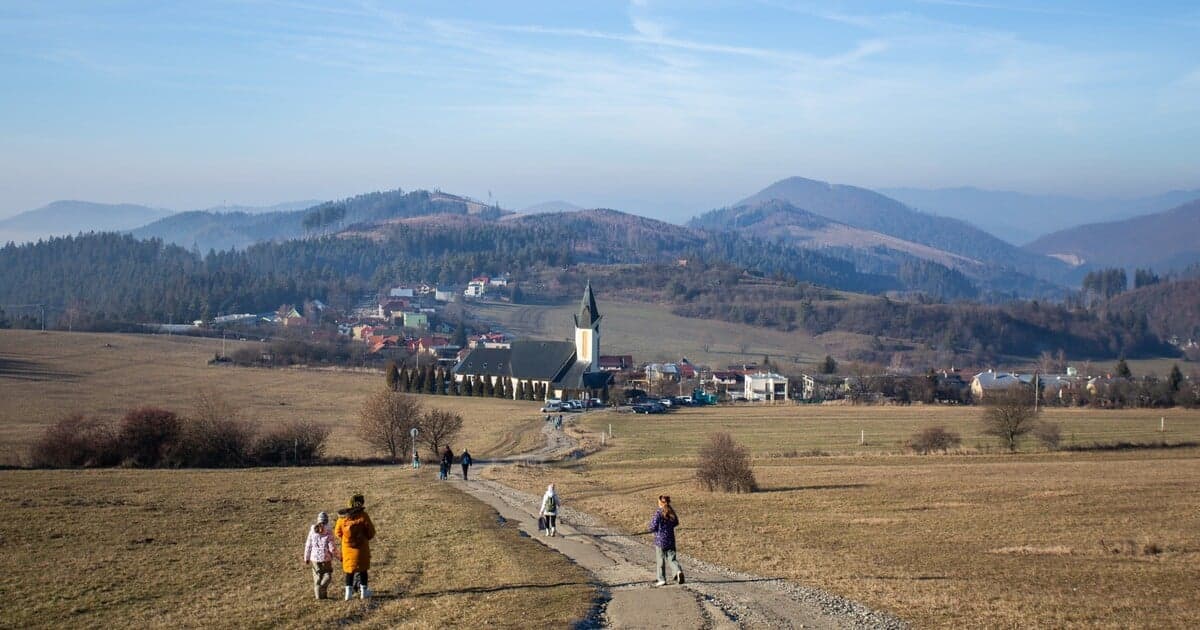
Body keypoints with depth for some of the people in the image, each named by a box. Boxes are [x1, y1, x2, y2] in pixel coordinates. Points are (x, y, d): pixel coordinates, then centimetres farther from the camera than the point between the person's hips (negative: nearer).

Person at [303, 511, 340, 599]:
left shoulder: (312, 531, -2)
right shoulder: (328, 533, -13)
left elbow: (308, 546, 4)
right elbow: (332, 548, -12)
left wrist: (306, 558, 16)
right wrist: (340, 556, 2)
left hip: (314, 558, 3)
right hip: (326, 559, -3)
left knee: (317, 577, 13)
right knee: (327, 575, 10)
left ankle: (319, 595, 12)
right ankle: (323, 588, -12)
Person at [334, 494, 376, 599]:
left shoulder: (342, 517, -2)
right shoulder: (362, 516, -15)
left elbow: (337, 532, 6)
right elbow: (371, 532, -8)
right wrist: (366, 538, 12)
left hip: (347, 547, 3)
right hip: (361, 547, -3)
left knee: (349, 569, 14)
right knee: (363, 568, 10)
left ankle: (348, 591, 11)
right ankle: (364, 591, 16)